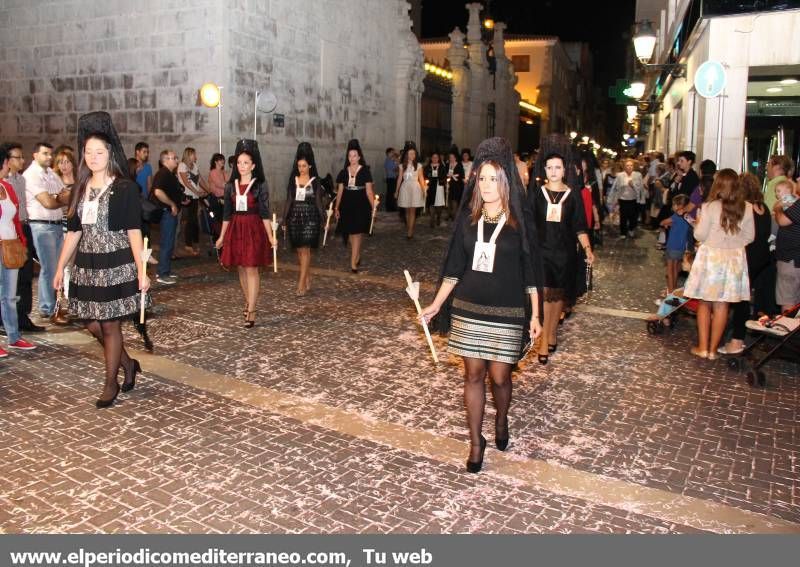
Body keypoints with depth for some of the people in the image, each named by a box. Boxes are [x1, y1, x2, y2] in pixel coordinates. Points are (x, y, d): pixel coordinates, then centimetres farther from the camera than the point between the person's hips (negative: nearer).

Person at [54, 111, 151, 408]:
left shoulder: (125, 188, -7)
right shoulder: (81, 189, 10)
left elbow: (134, 231, -10)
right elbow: (74, 232, 12)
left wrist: (141, 271, -15)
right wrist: (60, 268, 11)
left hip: (116, 265, -6)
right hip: (87, 266, 6)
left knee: (109, 325, 1)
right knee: (92, 324, 10)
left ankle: (111, 384, 17)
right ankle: (128, 363, 32)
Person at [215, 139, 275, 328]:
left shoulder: (260, 185, -3)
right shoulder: (230, 186, 7)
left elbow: (265, 213, -5)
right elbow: (227, 213, 12)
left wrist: (270, 236, -12)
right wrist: (221, 236, 13)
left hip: (254, 229, -4)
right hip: (235, 229, 4)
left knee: (251, 269, -7)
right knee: (241, 268, 11)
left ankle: (251, 311, -6)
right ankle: (248, 302, 30)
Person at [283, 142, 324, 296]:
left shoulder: (315, 181, 0)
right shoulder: (293, 180, 8)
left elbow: (318, 201, 1)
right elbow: (289, 200, 9)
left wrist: (322, 219, -1)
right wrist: (285, 218, 6)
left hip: (310, 218, -4)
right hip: (295, 217, 4)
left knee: (305, 250, -9)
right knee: (300, 250, 7)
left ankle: (301, 284, -10)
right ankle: (308, 279, 20)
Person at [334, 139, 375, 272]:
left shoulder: (365, 171, -2)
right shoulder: (343, 172, 7)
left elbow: (369, 191, -3)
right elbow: (340, 191, 11)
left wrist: (373, 207, -10)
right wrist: (336, 208, 8)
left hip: (361, 206, -4)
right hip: (347, 206, 4)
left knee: (356, 234, -8)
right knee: (350, 234, 9)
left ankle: (353, 263, -9)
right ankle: (357, 256, 29)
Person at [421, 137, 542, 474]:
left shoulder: (520, 221, -4)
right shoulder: (467, 218, 3)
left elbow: (530, 272, -1)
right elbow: (454, 268, 7)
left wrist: (535, 316, -3)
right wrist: (436, 305, 4)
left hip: (506, 313, -2)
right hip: (468, 309, 2)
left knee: (500, 376, 4)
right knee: (473, 374, 7)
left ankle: (501, 420, 37)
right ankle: (476, 442, 21)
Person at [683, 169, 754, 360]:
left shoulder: (710, 207, -14)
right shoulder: (747, 208, -4)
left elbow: (700, 235, -9)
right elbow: (750, 237, 4)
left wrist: (698, 222, 10)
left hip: (710, 256, -3)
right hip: (734, 258, 3)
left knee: (704, 303, 10)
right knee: (721, 305, 8)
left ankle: (703, 347, 12)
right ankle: (713, 349, 15)